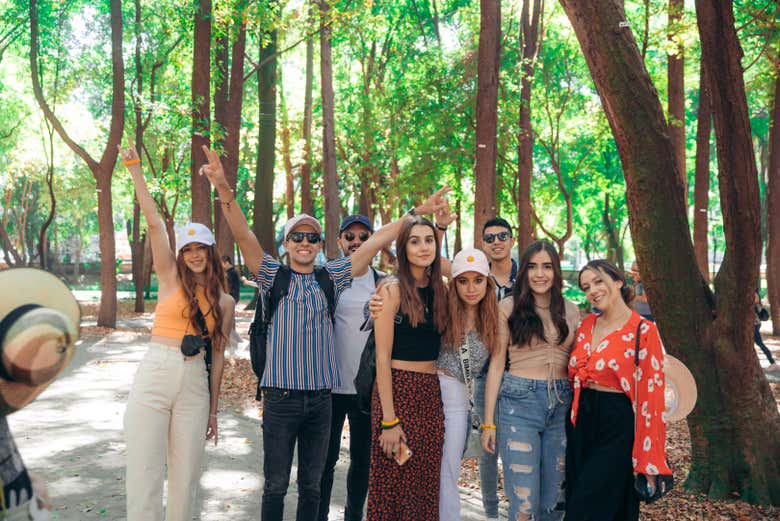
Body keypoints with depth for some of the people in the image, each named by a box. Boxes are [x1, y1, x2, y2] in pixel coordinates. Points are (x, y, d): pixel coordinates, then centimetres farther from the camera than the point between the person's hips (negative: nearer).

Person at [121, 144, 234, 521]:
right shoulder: (170, 278, 5)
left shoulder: (224, 303, 10)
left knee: (185, 478, 7)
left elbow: (218, 356, 12)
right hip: (154, 377, -2)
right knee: (145, 476, -3)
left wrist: (213, 410, 12)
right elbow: (154, 222, -1)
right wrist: (134, 169, -7)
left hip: (195, 385, 2)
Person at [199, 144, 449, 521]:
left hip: (321, 397, 3)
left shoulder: (332, 278, 8)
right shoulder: (273, 275, 3)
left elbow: (376, 241, 6)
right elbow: (243, 234, -10)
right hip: (281, 397, -2)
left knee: (312, 486, 13)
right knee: (276, 485, 6)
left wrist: (417, 212, 2)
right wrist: (223, 190, -25)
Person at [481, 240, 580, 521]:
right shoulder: (508, 307, -2)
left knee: (554, 498, 11)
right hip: (519, 402, -4)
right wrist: (488, 422, -3)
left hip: (562, 403, 4)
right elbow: (496, 363, -2)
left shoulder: (570, 310, 9)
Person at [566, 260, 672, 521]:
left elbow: (652, 395, -12)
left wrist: (648, 462, -14)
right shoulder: (587, 324, 7)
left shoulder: (643, 330, -11)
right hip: (581, 423, 6)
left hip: (617, 429, -6)